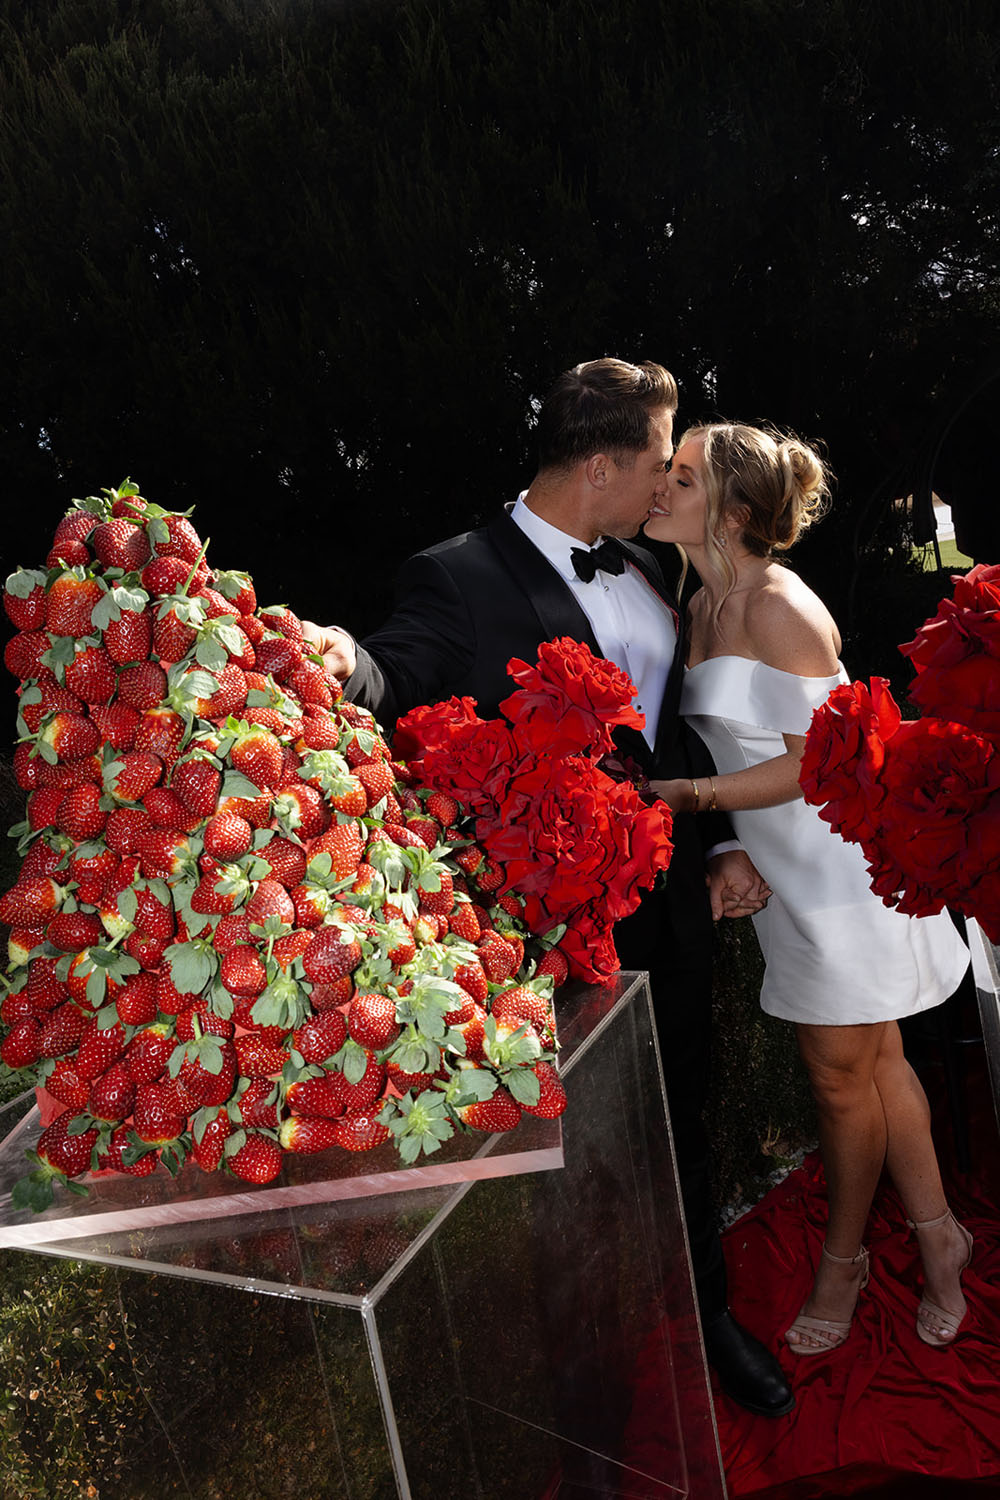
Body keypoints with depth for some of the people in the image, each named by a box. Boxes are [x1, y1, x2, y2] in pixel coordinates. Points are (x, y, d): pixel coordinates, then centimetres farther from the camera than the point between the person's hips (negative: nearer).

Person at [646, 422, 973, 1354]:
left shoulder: (779, 608, -20)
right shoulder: (704, 606, 7)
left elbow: (818, 759, -20)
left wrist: (691, 795, -23)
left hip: (840, 865, -8)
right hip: (783, 867, 8)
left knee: (840, 1074, 8)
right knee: (875, 1062, 18)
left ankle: (841, 1259, 29)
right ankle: (937, 1239, 35)